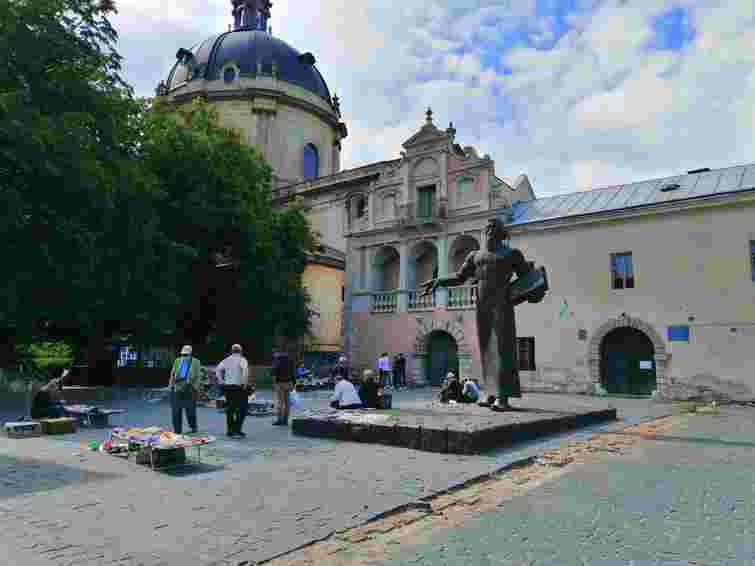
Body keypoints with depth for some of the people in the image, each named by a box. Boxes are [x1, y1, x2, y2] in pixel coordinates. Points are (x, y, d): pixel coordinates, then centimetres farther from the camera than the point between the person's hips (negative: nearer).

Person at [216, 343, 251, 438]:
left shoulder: (226, 360, 11)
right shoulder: (242, 359, -6)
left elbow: (218, 369, 5)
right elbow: (245, 370, -22)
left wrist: (222, 381, 5)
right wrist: (245, 383, -16)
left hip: (227, 387, 6)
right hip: (239, 387, -6)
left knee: (230, 409, 13)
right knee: (242, 409, 4)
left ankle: (230, 431, 15)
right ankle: (237, 429, -2)